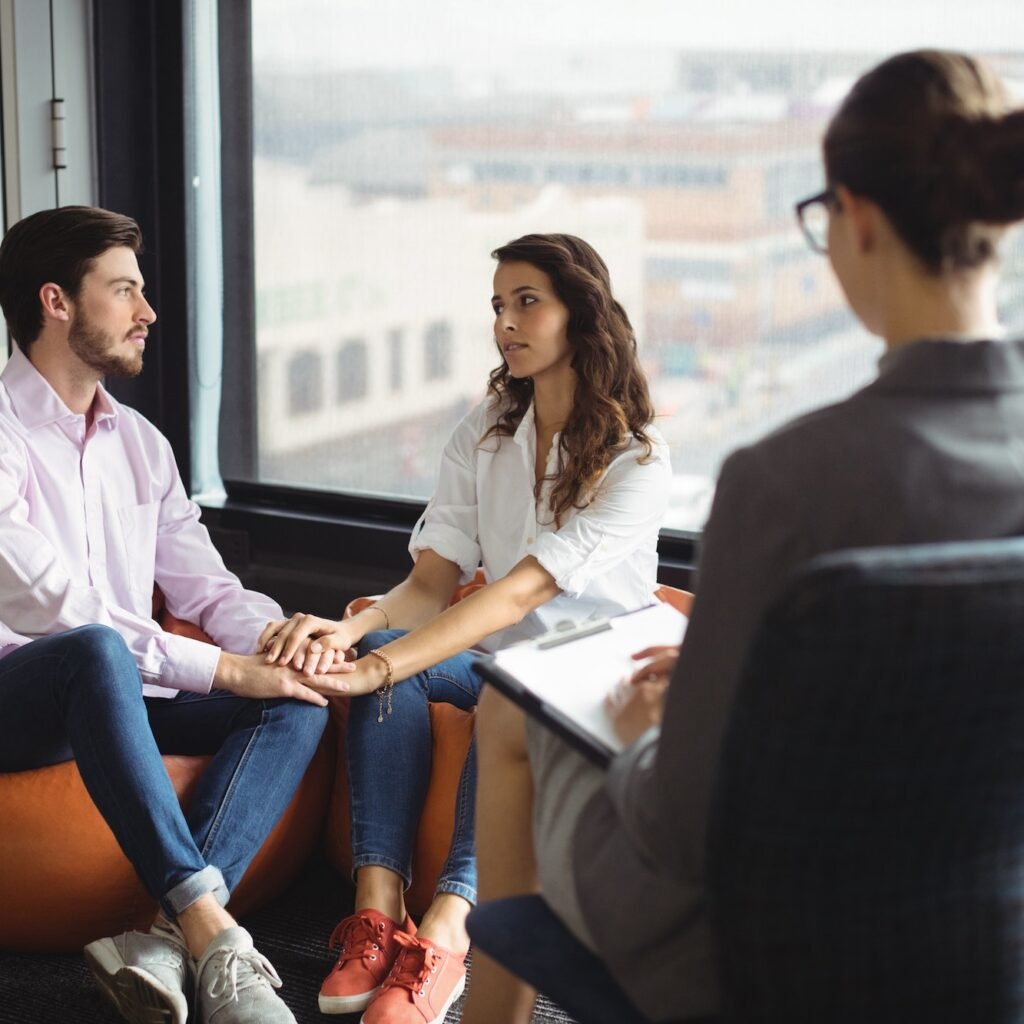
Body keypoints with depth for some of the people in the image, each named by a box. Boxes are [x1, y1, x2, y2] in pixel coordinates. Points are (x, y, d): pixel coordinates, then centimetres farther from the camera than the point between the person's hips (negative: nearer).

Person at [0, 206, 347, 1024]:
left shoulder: (138, 441, 13)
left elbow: (206, 587, 11)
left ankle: (167, 943, -32)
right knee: (96, 653, -39)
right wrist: (220, 668, -23)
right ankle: (210, 934, -39)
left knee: (298, 701, -16)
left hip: (119, 694, 7)